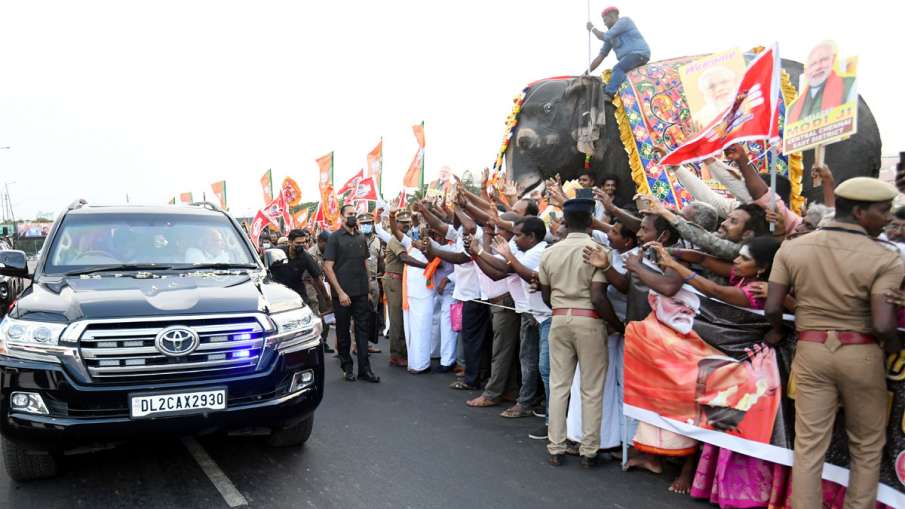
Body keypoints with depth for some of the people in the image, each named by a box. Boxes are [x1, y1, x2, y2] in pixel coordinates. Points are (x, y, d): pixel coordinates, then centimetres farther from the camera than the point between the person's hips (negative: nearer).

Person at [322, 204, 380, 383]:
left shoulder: (361, 238, 10)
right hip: (342, 293, -4)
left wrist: (367, 287, 10)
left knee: (362, 329, 3)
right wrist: (340, 292, -14)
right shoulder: (335, 238, -5)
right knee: (343, 330, 6)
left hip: (361, 293, 4)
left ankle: (364, 369, 6)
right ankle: (347, 367, 18)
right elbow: (328, 267, -9)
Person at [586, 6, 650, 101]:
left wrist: (592, 28, 2)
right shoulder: (612, 36, 17)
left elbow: (604, 37, -15)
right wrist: (587, 72, 9)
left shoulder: (623, 21, -6)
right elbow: (601, 55, 15)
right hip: (628, 58, 10)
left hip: (639, 54, -10)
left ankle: (608, 95, -42)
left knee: (618, 69, -29)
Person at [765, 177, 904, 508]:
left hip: (811, 350, 3)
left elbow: (771, 308, -4)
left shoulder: (791, 248, -2)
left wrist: (778, 331, 16)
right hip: (861, 354, -2)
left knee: (809, 444, 9)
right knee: (867, 446, 17)